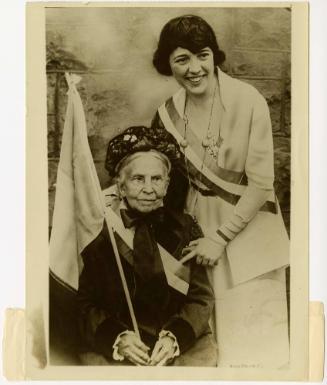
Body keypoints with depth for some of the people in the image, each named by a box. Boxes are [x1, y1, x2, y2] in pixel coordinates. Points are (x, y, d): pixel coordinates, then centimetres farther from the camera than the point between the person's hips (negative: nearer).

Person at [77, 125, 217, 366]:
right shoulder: (98, 233, 1)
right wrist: (117, 338, -17)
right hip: (111, 347, -1)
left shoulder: (185, 229, 6)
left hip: (183, 344, 1)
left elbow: (202, 298, 3)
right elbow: (86, 305, 1)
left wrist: (174, 337, -14)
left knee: (205, 355, -26)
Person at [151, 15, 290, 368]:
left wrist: (220, 237, -14)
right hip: (199, 226, 4)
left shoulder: (248, 102, -16)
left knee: (253, 335, 4)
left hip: (247, 229, -3)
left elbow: (261, 184, -14)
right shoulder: (168, 113, -2)